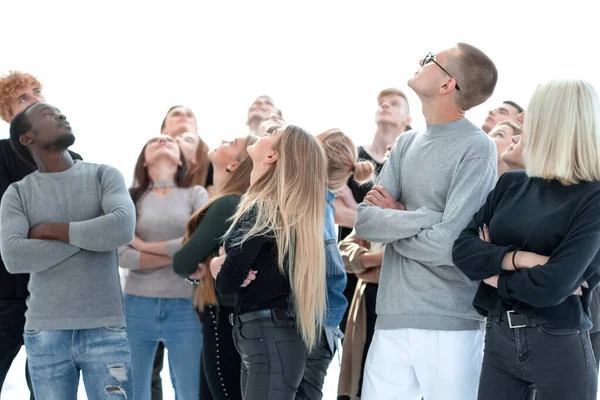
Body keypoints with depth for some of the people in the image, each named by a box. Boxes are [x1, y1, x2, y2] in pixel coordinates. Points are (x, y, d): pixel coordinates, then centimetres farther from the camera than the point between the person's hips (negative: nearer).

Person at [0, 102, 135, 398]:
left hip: (105, 329, 0)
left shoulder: (104, 176, 6)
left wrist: (50, 229, -6)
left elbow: (123, 228, -13)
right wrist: (89, 234, -10)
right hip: (45, 333, 1)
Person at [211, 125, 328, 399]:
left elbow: (227, 283, -17)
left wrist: (217, 265, 5)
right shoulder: (276, 208, 13)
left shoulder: (263, 210, -15)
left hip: (270, 339, -10)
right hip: (266, 338, 10)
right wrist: (223, 264, -6)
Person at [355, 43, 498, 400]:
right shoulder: (407, 143, 11)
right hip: (393, 318, 6)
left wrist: (392, 221, -1)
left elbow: (447, 243, -17)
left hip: (450, 324, -6)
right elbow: (365, 221, 1)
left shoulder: (476, 147, -10)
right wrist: (426, 217, -14)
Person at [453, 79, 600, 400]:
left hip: (559, 349, -5)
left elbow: (551, 287, -20)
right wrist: (518, 259, -16)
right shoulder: (511, 184, 8)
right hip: (497, 339, 5)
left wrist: (492, 269, -5)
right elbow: (462, 248, -1)